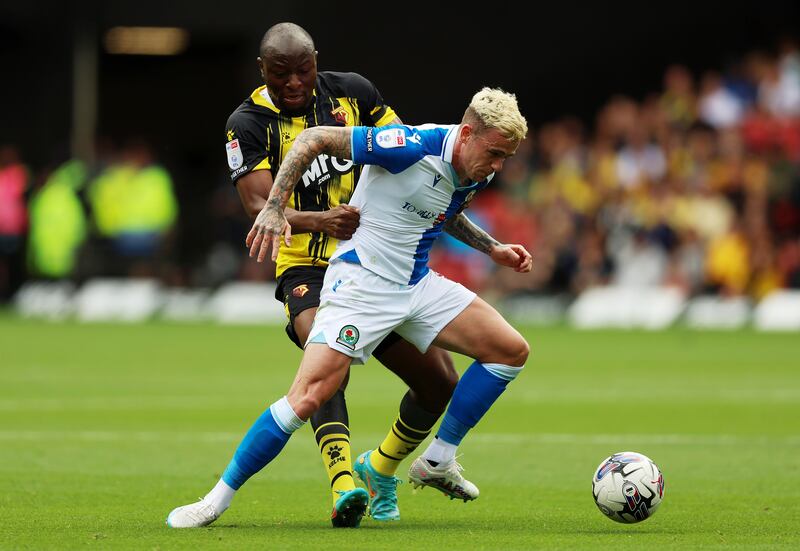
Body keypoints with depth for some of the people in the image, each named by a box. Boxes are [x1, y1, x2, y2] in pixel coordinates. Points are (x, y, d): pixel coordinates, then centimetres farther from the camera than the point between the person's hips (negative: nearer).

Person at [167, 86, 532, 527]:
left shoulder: (476, 173, 2)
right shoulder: (413, 145, -23)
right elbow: (314, 139, -19)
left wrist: (492, 248, 18)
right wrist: (274, 206, -25)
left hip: (417, 285, 8)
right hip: (361, 282, -8)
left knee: (511, 351, 0)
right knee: (310, 396, -20)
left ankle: (438, 462, 11)